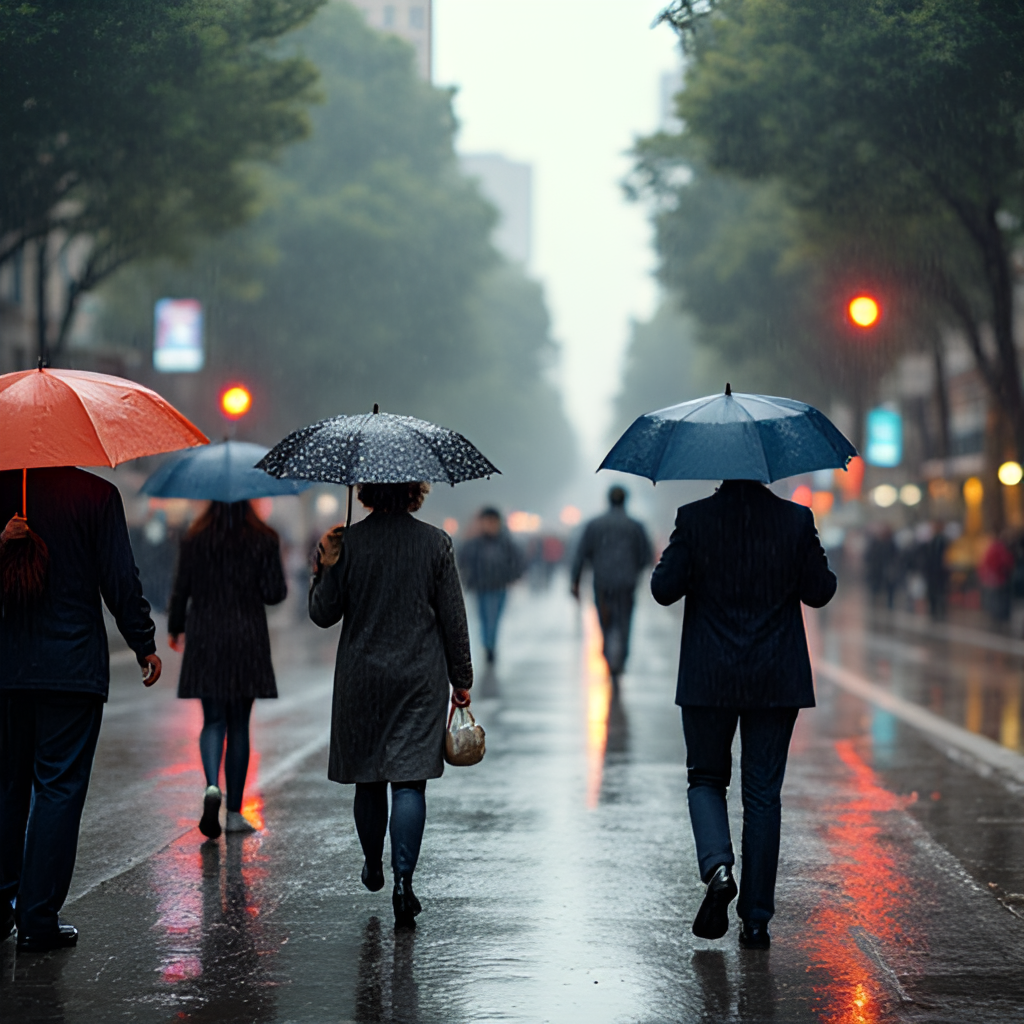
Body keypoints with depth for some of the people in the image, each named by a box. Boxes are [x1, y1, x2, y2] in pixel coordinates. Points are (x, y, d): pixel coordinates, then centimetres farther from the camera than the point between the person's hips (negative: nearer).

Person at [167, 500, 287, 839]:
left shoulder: (194, 540, -2)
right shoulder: (264, 540, -5)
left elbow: (181, 590, 1)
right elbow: (275, 594, -7)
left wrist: (176, 629, 17)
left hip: (205, 642, 0)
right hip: (248, 642, 0)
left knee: (213, 721, 6)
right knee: (239, 724, 8)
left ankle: (212, 786, -22)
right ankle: (234, 812, 10)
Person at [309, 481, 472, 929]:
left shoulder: (347, 543, -5)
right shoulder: (436, 542, -4)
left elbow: (323, 614, -1)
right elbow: (453, 619, 1)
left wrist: (325, 569, -1)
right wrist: (461, 680, 8)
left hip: (360, 680, 1)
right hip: (421, 678, -1)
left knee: (367, 779, 16)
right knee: (409, 779, -3)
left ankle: (373, 868, 33)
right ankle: (403, 881, -14)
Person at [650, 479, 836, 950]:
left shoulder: (694, 518, -8)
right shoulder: (796, 519, -4)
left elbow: (664, 589, -6)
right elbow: (819, 592, 1)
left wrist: (674, 560, 13)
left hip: (709, 680, -1)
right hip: (776, 681, 1)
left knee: (706, 778, 17)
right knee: (763, 793, 8)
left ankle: (717, 867, -11)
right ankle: (755, 919, 8)